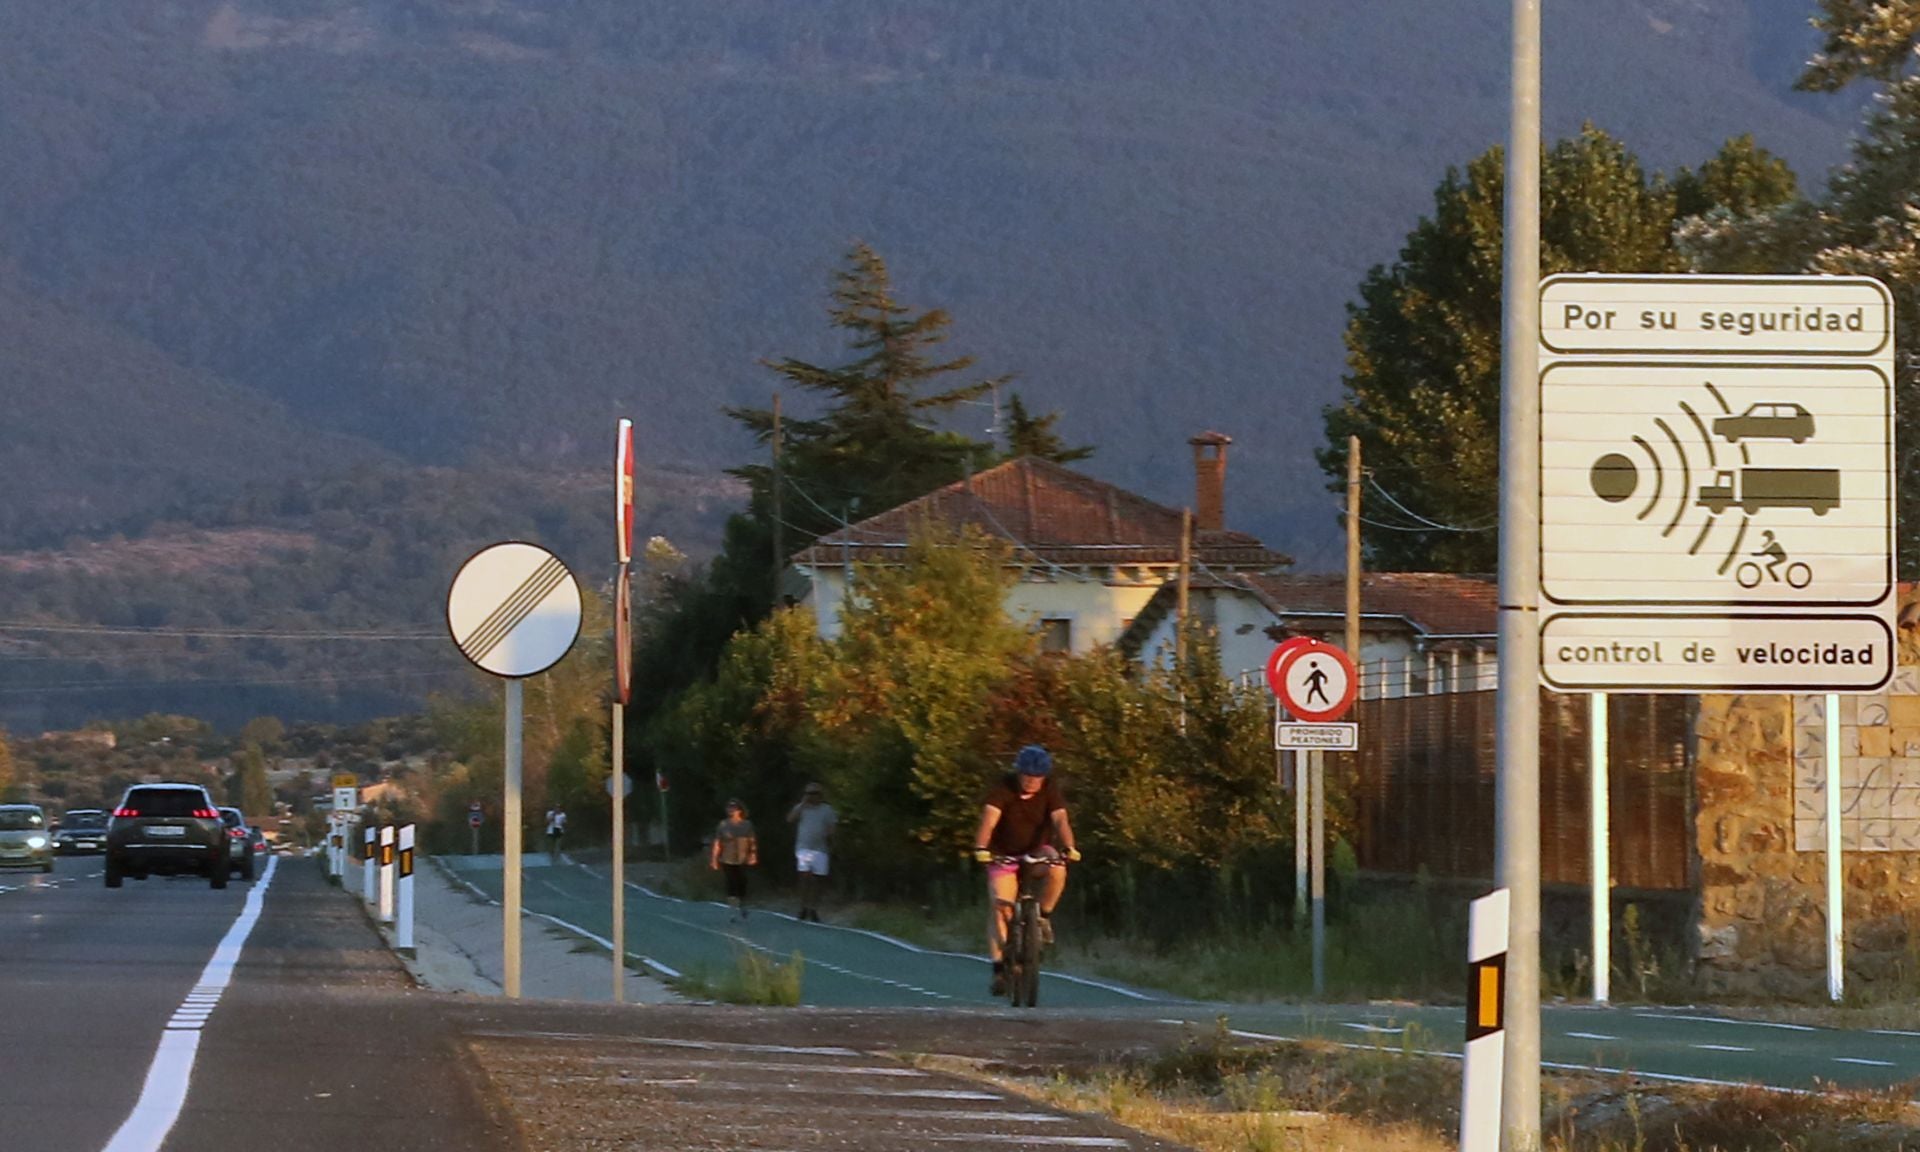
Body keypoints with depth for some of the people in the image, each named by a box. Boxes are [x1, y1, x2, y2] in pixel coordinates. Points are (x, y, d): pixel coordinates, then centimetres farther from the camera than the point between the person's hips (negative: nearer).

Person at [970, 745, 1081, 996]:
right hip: (1004, 855, -1)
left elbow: (1060, 820, -25)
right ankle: (999, 968, -15)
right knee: (999, 907, -17)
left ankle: (1043, 916, -9)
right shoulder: (1003, 789, -18)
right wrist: (981, 848, -49)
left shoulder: (1050, 789, -12)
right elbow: (989, 821, -31)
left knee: (1057, 871, -33)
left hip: (1038, 851, 1)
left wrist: (1068, 847, -44)